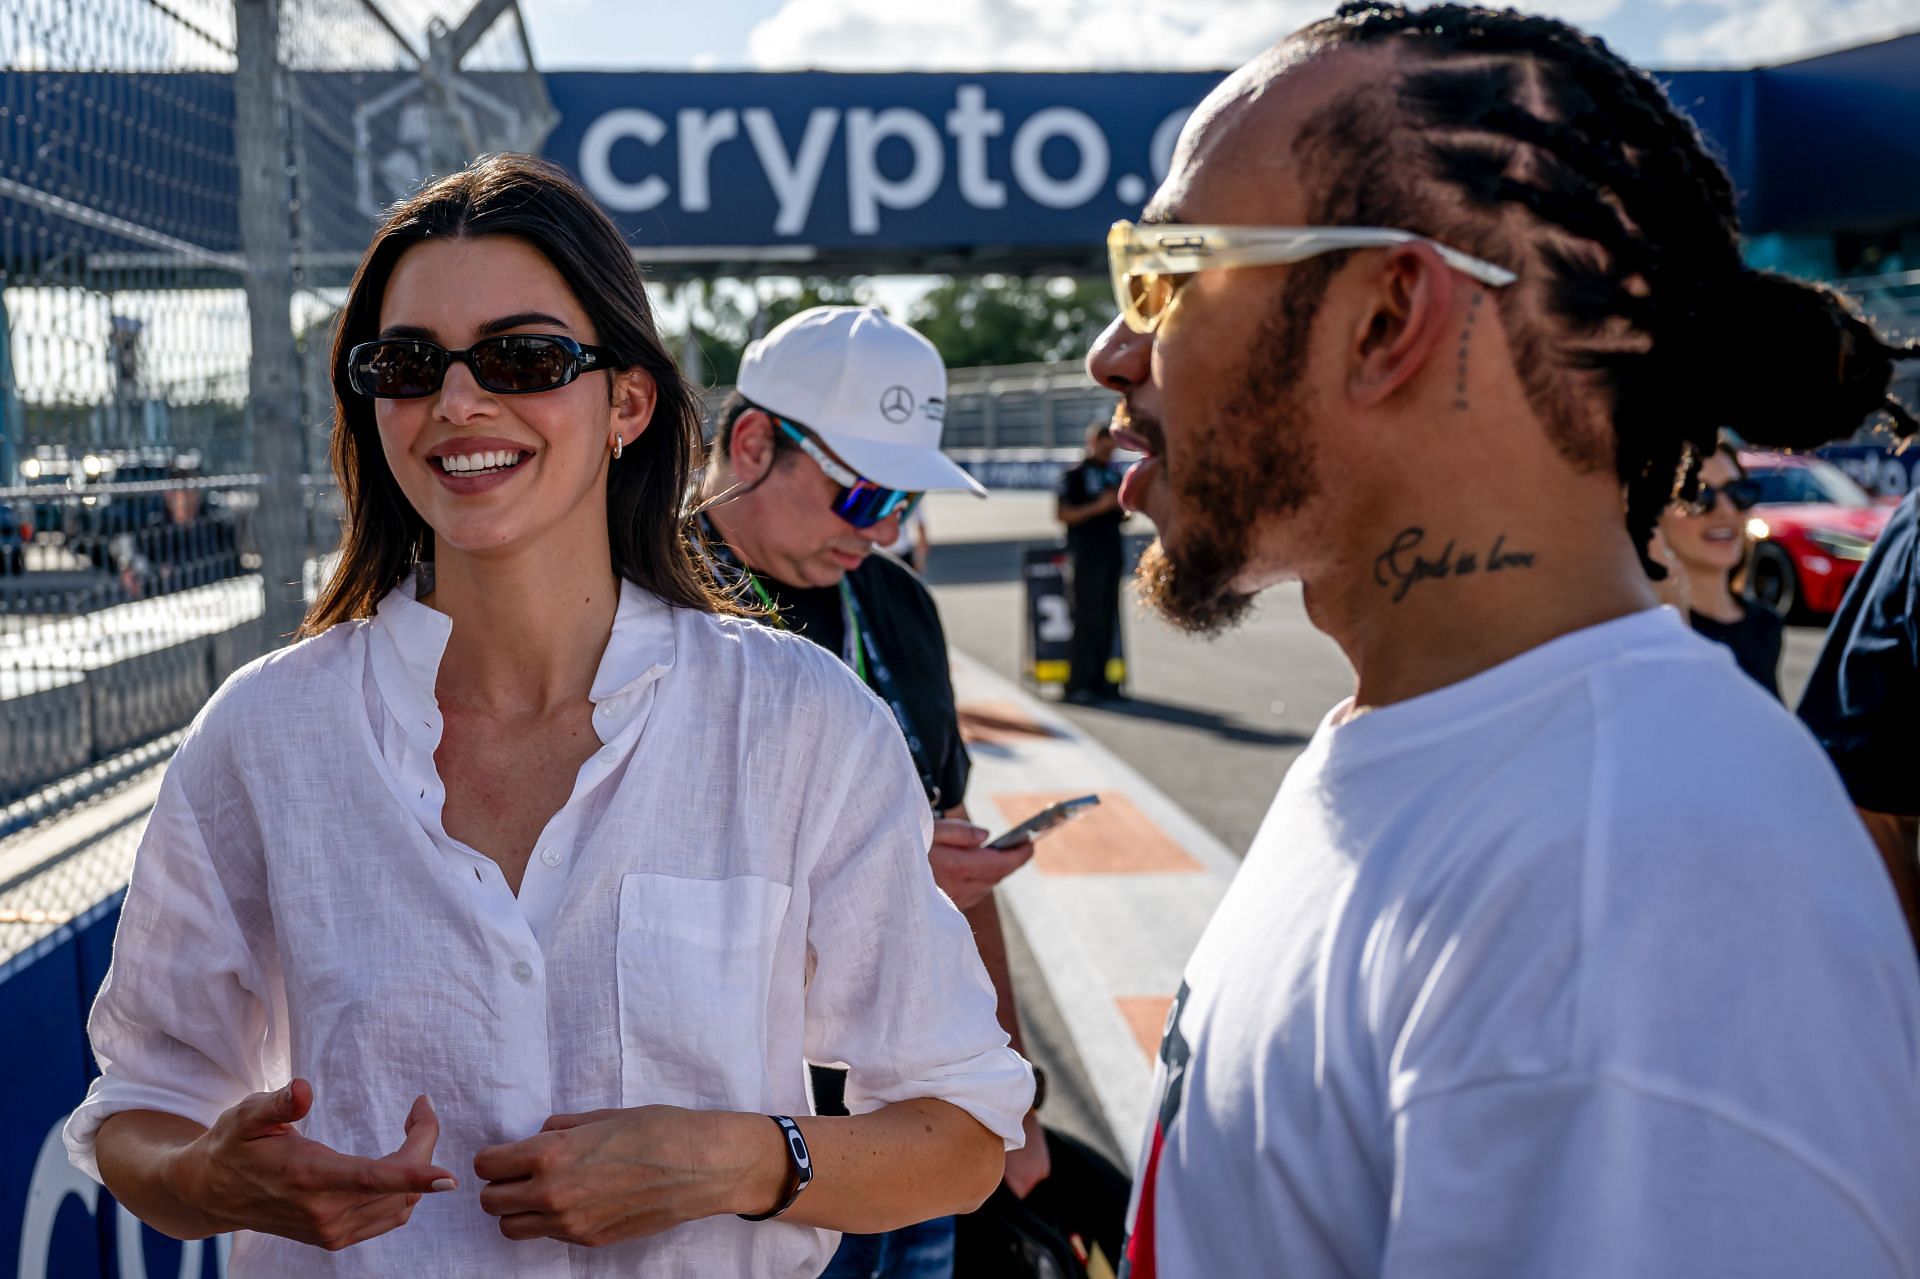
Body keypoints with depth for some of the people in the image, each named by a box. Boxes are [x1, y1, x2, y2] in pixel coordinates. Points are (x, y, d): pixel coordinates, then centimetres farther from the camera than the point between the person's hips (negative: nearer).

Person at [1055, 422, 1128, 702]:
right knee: (1087, 619, -9)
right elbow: (1062, 513, -12)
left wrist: (1125, 512, 1)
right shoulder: (1075, 474, -5)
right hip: (1085, 553, -7)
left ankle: (1099, 679, 14)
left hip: (1111, 550, 7)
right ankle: (1078, 684, -6)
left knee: (1107, 618, 7)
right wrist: (1098, 506, -19)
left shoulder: (1114, 474, 16)